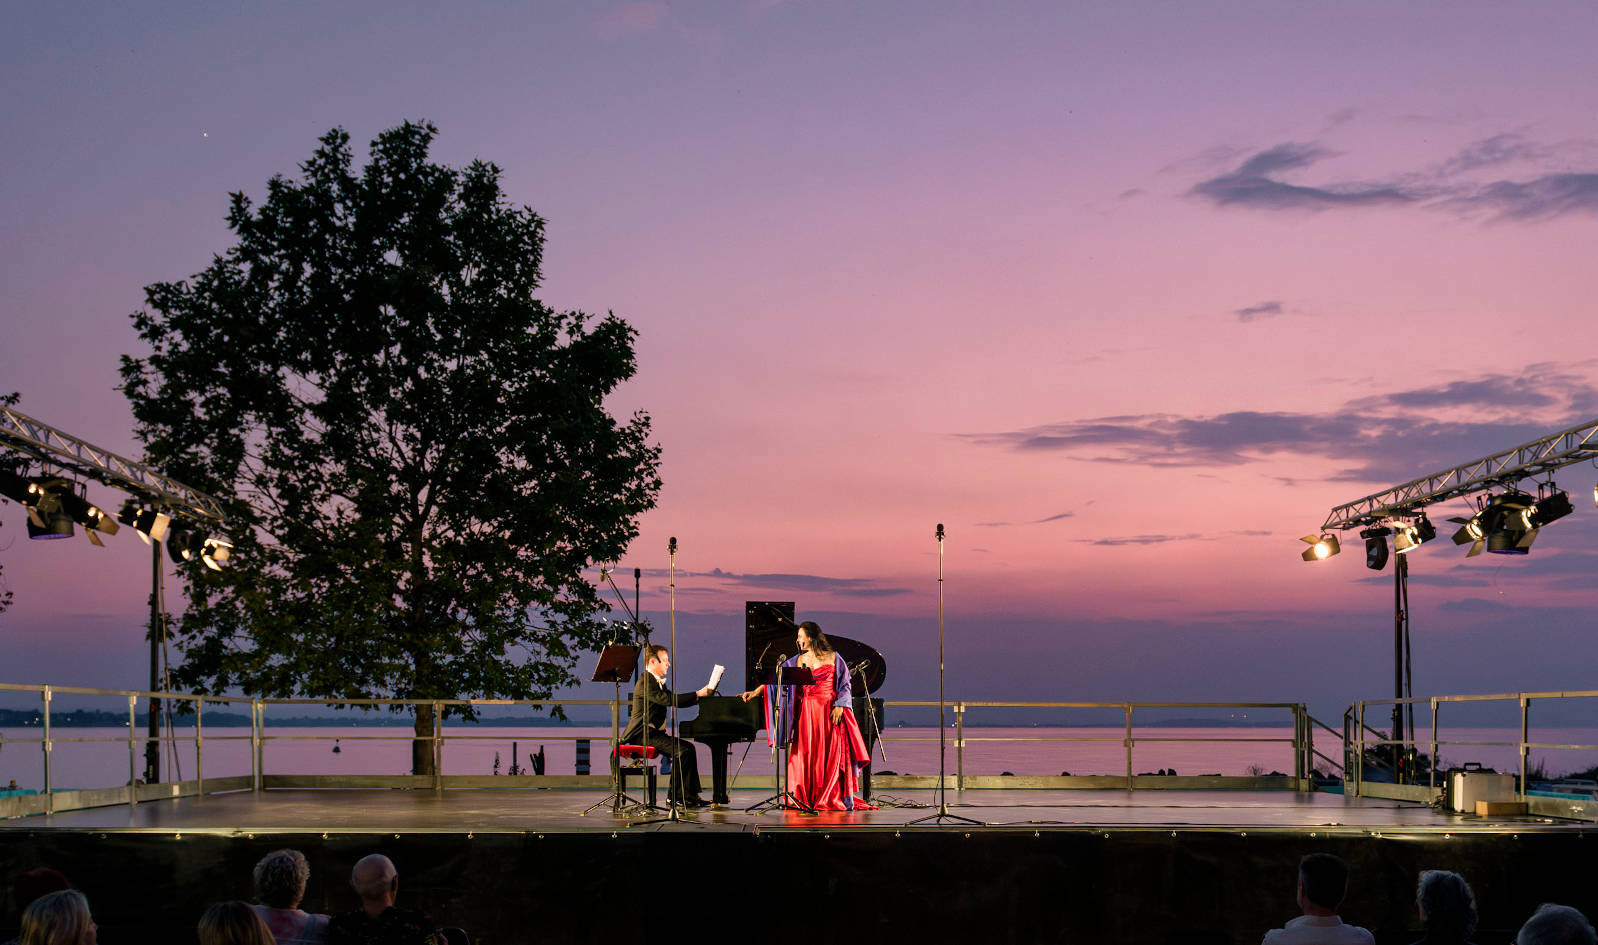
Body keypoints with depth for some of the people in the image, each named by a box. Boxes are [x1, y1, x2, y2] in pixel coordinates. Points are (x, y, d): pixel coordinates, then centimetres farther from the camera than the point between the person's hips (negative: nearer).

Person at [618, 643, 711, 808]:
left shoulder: (658, 682, 20)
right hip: (644, 734, -11)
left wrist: (700, 696, 7)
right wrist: (697, 694, -23)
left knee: (688, 748, 3)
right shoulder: (645, 682, -14)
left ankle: (689, 794, 1)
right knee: (682, 750, -23)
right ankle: (674, 795, -16)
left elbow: (676, 702, 20)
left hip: (654, 732, 11)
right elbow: (668, 699, -26)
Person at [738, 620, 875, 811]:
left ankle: (843, 797, -1)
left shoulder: (832, 658, 3)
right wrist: (756, 691, -1)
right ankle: (808, 798, 3)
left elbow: (845, 685, 1)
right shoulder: (798, 661, 12)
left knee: (832, 753, -5)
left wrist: (839, 707, -11)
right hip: (806, 713, 3)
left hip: (829, 711, -3)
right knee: (807, 754, -2)